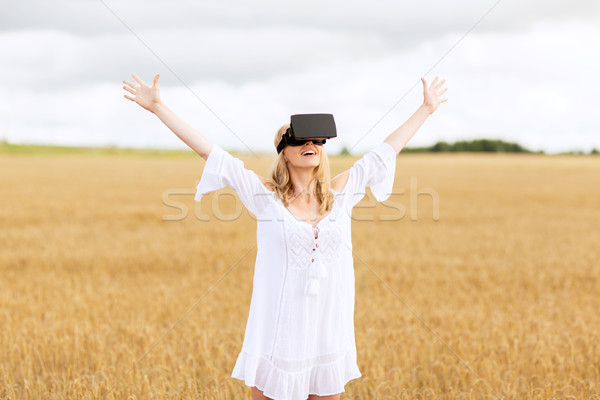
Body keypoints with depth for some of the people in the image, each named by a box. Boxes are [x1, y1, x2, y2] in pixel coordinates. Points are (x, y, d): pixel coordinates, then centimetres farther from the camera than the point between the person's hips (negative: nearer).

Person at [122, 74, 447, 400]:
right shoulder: (265, 195, -4)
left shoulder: (340, 192, 4)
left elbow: (387, 149, 14)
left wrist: (426, 109, 22)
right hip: (278, 332, -3)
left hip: (328, 330, 3)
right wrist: (157, 107, -7)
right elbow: (207, 150, -6)